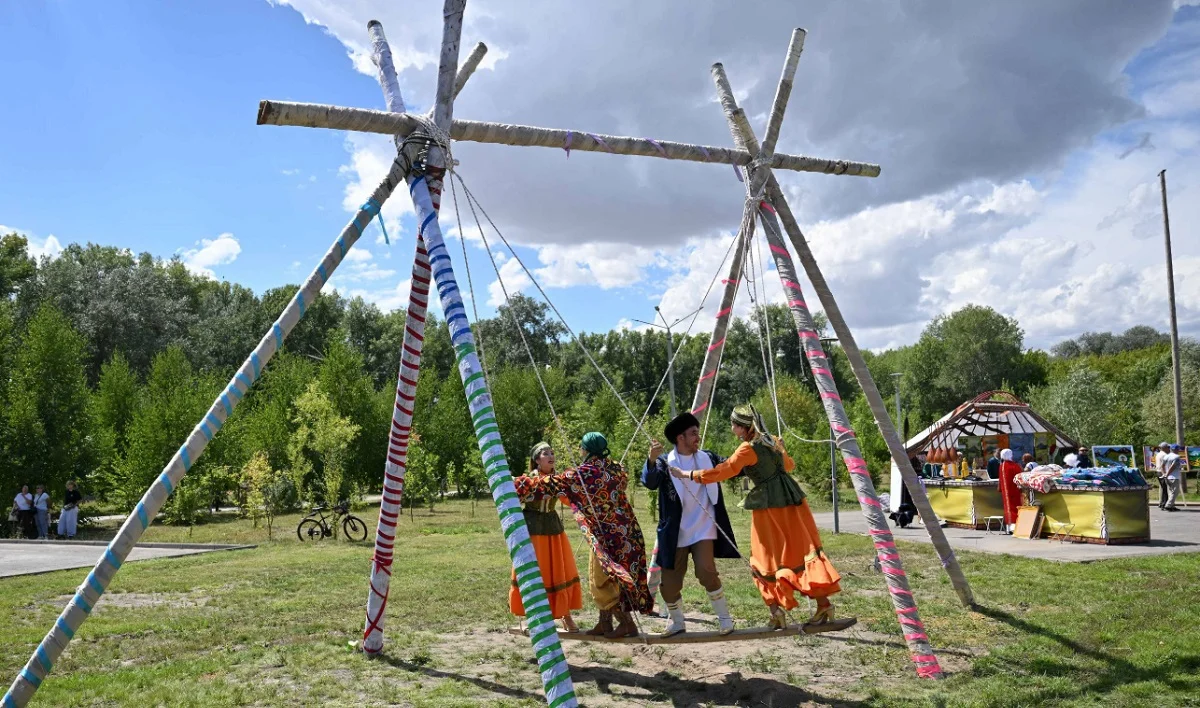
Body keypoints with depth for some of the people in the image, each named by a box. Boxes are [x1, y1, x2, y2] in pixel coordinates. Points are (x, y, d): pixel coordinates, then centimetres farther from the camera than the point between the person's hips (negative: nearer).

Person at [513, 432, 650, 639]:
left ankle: (627, 623, 6)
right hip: (625, 532, 8)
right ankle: (605, 623, 22)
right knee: (600, 579, 17)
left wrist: (516, 485, 1)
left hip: (607, 535, -7)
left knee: (603, 581, 4)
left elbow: (550, 484, -9)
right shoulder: (615, 469, 5)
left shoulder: (582, 473, -14)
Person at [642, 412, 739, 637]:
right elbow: (650, 482, -21)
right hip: (675, 533, 0)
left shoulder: (708, 458, 3)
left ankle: (725, 617, 3)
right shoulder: (665, 462, -5)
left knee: (706, 571, -18)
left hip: (703, 529, 0)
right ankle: (677, 622, 31)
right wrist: (651, 460, -38)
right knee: (670, 580, 7)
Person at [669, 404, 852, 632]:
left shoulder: (748, 449, -10)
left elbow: (723, 471, -15)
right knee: (803, 552, 6)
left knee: (767, 560, 6)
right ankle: (824, 608, 3)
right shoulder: (771, 441, 12)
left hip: (769, 506, -7)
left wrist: (688, 474, -9)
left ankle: (777, 614, 8)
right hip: (790, 501, 7)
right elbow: (789, 464, 28)